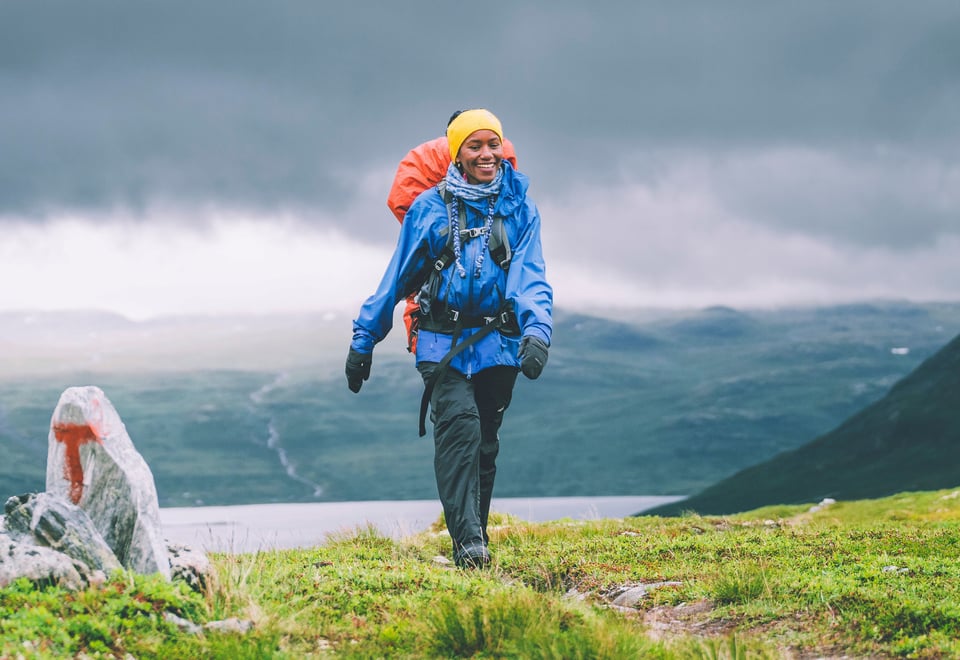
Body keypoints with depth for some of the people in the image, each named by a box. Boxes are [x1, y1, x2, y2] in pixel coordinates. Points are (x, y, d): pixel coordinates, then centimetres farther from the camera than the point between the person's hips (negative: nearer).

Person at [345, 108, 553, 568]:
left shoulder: (518, 208, 5)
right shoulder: (429, 207, 3)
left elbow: (531, 275, -6)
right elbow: (398, 276, 9)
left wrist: (537, 329, -25)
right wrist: (363, 339, 10)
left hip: (497, 344, 2)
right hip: (443, 341, -2)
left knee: (484, 442, 8)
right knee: (459, 424, -21)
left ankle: (476, 539, 21)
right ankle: (467, 542, -27)